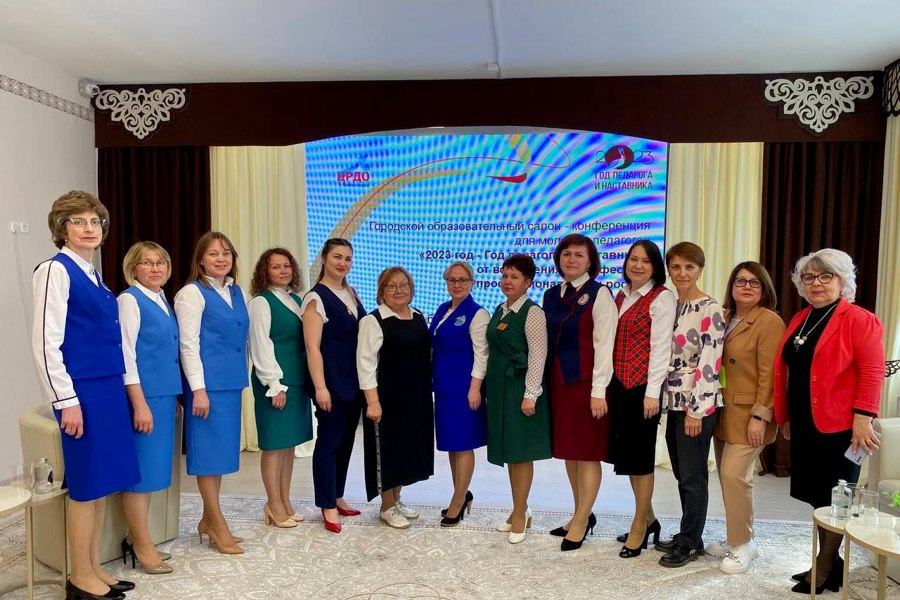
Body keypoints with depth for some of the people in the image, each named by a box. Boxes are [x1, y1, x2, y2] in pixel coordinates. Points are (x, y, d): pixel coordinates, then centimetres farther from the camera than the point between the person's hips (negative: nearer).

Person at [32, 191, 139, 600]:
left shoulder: (91, 275, 14)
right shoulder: (56, 270, -9)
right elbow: (46, 342, -15)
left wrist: (116, 390, 16)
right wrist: (66, 401, -16)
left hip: (108, 389, 8)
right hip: (82, 392, -8)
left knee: (102, 482, 13)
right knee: (85, 485, 2)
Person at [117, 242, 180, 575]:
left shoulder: (163, 301, 13)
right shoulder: (129, 300, -9)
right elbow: (125, 355, -15)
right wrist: (140, 404, -18)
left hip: (164, 394, 8)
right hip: (142, 395, -8)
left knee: (152, 469, 14)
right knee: (141, 469, 1)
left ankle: (136, 538, 26)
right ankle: (143, 546, 12)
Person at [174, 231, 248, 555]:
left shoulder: (236, 292, 12)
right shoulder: (192, 293, -9)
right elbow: (188, 345, -13)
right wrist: (198, 389, -16)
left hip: (231, 382, 8)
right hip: (208, 383, -8)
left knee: (222, 449, 13)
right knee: (209, 450, 1)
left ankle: (209, 520, 26)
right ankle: (218, 525, 13)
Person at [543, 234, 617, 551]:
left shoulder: (599, 294, -7)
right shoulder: (551, 295, 11)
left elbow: (604, 344, -12)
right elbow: (548, 342, 12)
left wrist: (598, 391, -15)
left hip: (586, 381, -6)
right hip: (558, 381, 7)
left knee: (588, 452, 3)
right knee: (568, 449, 13)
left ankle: (581, 520, 14)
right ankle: (582, 514, 28)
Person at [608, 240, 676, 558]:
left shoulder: (661, 298, -6)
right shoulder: (620, 297, 14)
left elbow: (660, 347, -12)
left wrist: (652, 392, -16)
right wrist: (606, 385, 10)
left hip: (644, 387, -7)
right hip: (619, 386, 7)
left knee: (640, 455, 3)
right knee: (625, 453, 12)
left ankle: (639, 526, 18)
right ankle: (648, 519, 29)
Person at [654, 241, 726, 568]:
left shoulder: (710, 310, -11)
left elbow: (709, 363, -16)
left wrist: (696, 410, -18)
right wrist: (663, 400, 13)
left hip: (698, 404, -7)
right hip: (674, 402, 7)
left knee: (692, 475, 2)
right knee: (681, 473, 15)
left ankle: (691, 542, 17)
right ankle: (688, 535, 29)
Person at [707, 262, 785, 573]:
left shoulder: (769, 321, -9)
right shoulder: (724, 319, 11)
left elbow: (769, 374, -14)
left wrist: (760, 416, -17)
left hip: (748, 415, -7)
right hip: (723, 412, 7)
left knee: (734, 474, -10)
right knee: (727, 475, 11)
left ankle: (743, 545, 8)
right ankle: (736, 539, 27)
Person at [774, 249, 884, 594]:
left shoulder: (859, 320, -9)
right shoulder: (800, 320, 13)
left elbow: (872, 372, -15)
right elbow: (786, 371, 15)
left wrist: (863, 417, -20)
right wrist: (784, 416, 15)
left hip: (838, 426, -7)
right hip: (804, 425, 7)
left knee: (834, 499, 4)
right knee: (817, 496, 14)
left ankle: (824, 570, 18)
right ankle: (829, 562, 28)